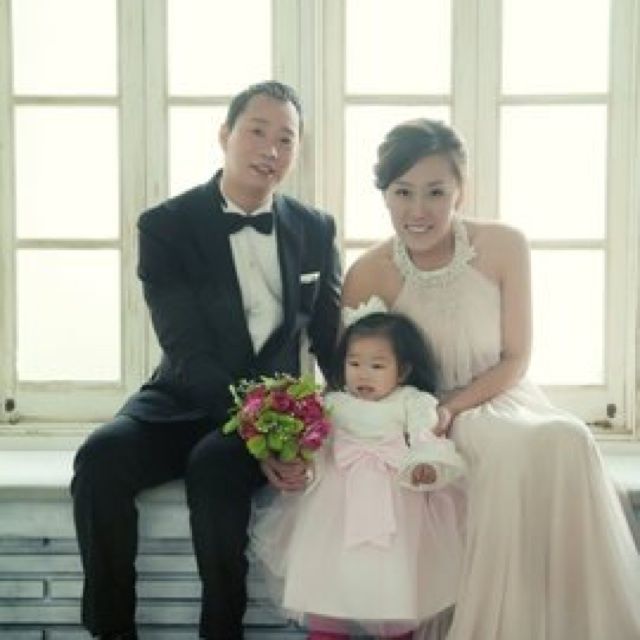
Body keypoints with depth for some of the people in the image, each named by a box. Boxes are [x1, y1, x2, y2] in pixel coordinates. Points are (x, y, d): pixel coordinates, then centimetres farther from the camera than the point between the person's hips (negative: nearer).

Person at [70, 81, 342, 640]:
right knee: (100, 458, -30)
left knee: (214, 465, -33)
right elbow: (188, 352, -16)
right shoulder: (166, 227, -7)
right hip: (183, 402, 0)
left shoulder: (316, 230, 4)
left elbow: (332, 339, 9)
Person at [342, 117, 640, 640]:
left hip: (498, 398, 2)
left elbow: (515, 360, -4)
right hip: (421, 417, -2)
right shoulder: (368, 276, -12)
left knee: (568, 444, -31)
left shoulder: (504, 248, -10)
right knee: (512, 450, -33)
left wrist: (451, 408, -18)